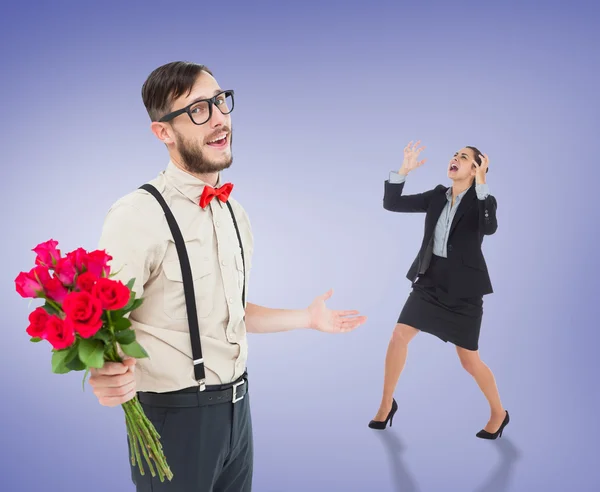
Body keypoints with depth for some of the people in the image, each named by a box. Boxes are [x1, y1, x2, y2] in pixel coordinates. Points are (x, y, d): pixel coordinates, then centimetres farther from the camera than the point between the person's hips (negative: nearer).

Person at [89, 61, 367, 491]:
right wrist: (107, 376, -42)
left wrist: (308, 318, 19)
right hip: (176, 416, -7)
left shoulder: (235, 213, 7)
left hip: (237, 406, 7)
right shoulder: (137, 216, -19)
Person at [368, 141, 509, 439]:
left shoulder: (482, 200, -8)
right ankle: (386, 404, 16)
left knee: (469, 360, 3)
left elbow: (489, 228, -32)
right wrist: (404, 170, -11)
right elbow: (391, 203, 1)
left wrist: (481, 183, -31)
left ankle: (499, 413, 27)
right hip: (431, 280, 5)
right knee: (399, 336, -3)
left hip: (463, 288, -4)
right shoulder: (437, 196, 5)